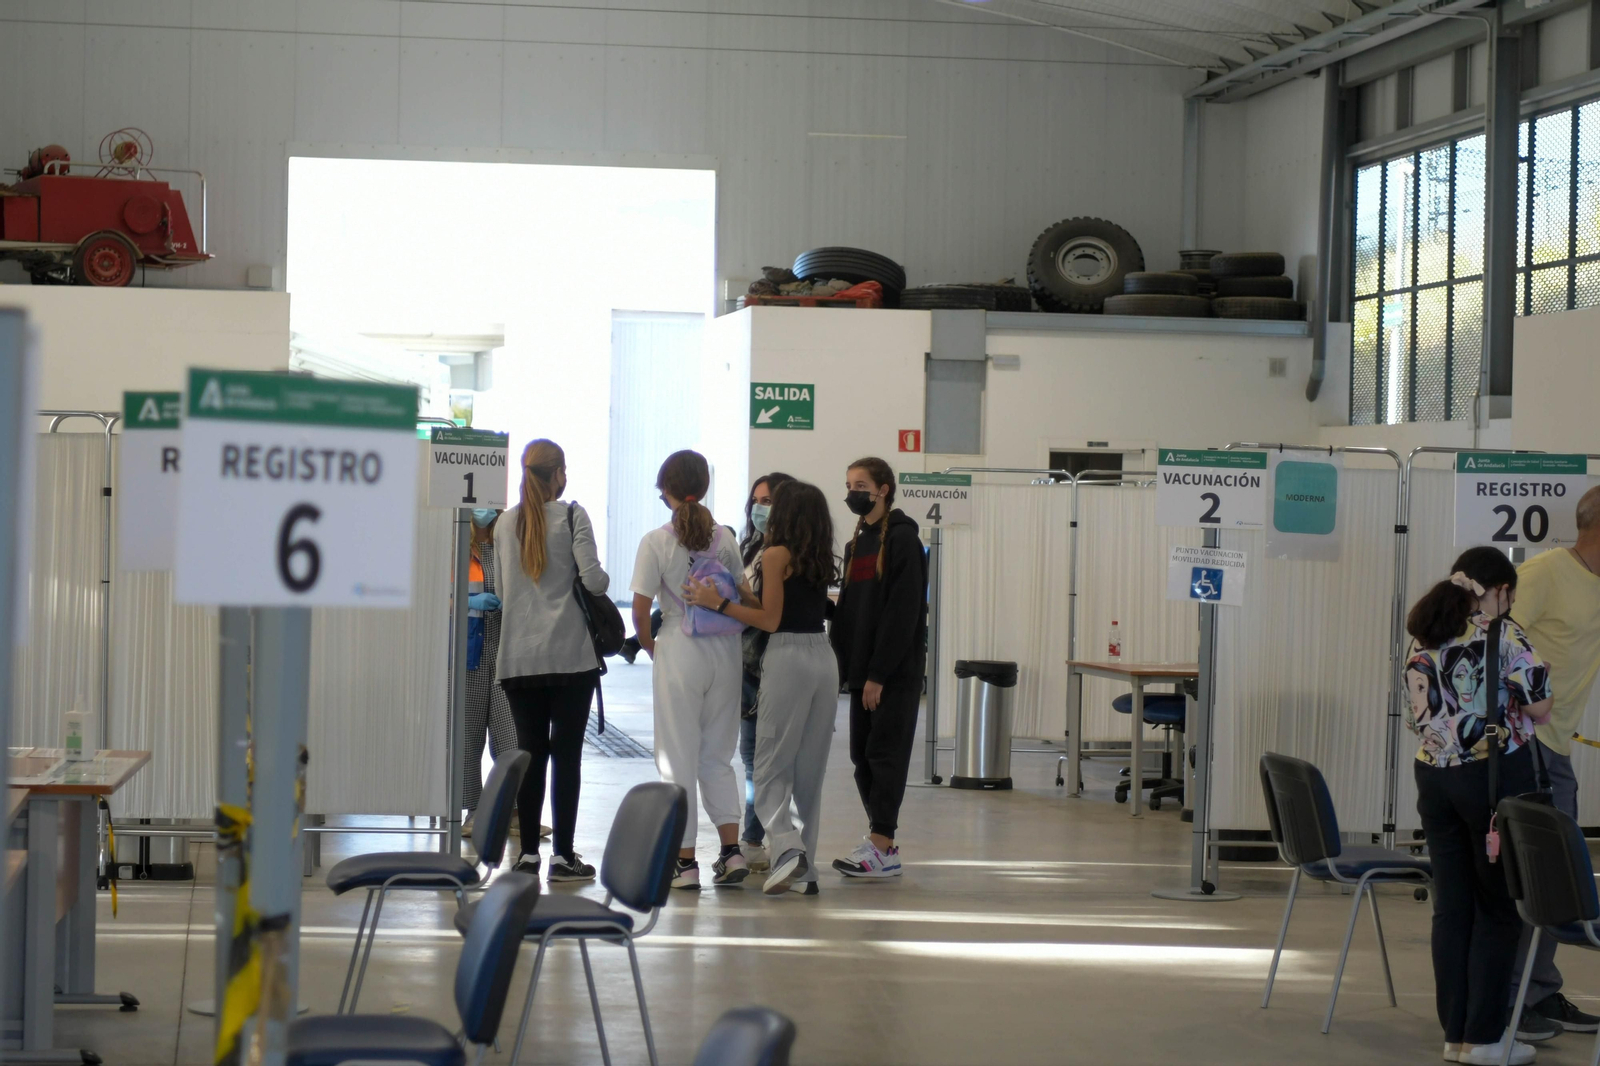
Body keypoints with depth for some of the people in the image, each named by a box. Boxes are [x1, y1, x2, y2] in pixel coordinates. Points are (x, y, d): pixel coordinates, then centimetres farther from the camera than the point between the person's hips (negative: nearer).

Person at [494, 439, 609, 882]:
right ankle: (562, 854, -2)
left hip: (519, 657, 4)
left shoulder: (505, 523, 9)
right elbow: (591, 577, -12)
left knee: (529, 752, 8)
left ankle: (528, 852, 7)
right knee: (567, 753, -1)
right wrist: (603, 581, 10)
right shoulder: (571, 516, -5)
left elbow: (501, 588, 16)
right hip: (570, 653, -4)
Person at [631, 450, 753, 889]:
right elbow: (743, 595, 6)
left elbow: (640, 608, -10)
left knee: (678, 759, 4)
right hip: (724, 652, 4)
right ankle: (731, 850, 5)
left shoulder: (657, 542, -9)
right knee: (717, 757, 15)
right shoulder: (724, 538, 2)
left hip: (679, 651, -4)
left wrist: (649, 645, 6)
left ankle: (684, 861, 5)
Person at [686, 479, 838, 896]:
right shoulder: (819, 558, 12)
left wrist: (718, 603, -8)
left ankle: (787, 846, -20)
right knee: (811, 769, 10)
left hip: (788, 657, -7)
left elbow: (770, 620, -10)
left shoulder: (776, 555, -7)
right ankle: (805, 870, 12)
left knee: (771, 767, -2)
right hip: (824, 657, 7)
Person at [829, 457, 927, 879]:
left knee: (885, 753, -8)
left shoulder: (901, 539, -9)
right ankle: (881, 837, 15)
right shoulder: (857, 543, 16)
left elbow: (903, 611, -16)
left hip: (896, 672, -8)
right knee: (862, 755, 8)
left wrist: (879, 673, -19)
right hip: (863, 670, 8)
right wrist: (847, 665, 7)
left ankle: (882, 846, -8)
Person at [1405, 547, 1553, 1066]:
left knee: (1451, 905, 10)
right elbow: (1540, 707, -9)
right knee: (1499, 907, 3)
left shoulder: (1423, 640, 8)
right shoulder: (1504, 635, -10)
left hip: (1433, 776, 6)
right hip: (1495, 775, -6)